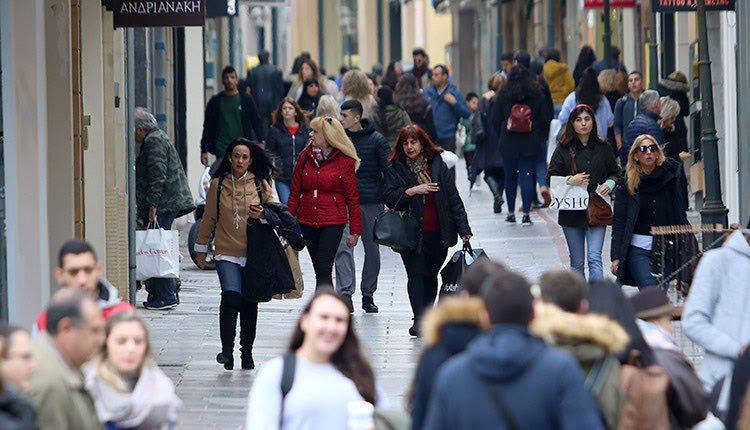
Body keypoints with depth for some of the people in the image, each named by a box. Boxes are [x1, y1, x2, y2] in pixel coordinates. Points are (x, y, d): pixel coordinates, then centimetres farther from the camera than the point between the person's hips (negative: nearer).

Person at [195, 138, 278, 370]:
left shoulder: (260, 184, 5)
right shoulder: (218, 185, 5)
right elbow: (209, 218, 12)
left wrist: (262, 215, -12)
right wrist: (201, 248, 16)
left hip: (254, 253, 1)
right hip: (227, 253, -1)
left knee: (249, 303, 5)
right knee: (231, 296, -19)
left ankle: (247, 352, 17)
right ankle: (227, 349, -20)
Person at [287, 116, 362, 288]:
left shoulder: (345, 161, -5)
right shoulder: (305, 156, 6)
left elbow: (352, 198, -1)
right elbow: (295, 192, 11)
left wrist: (354, 231, -1)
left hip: (333, 222, -5)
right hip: (308, 221, 5)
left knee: (323, 269, -15)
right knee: (320, 271, 10)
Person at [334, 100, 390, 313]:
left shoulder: (377, 140, -2)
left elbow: (388, 171, -1)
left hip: (371, 202, -1)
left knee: (372, 249, 7)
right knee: (343, 246, -15)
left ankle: (368, 294, 19)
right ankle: (345, 292, -20)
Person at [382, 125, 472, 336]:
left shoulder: (439, 166, 5)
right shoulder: (396, 169, 2)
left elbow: (453, 199, 4)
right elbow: (388, 197, -8)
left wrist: (464, 229, -2)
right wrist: (413, 190, -20)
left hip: (437, 233, 2)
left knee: (431, 275, 9)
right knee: (416, 274, -9)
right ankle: (418, 321, -12)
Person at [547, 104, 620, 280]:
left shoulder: (602, 148, 7)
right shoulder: (563, 149, 2)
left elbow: (615, 172, 17)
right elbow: (551, 178, 2)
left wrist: (609, 184, -4)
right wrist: (570, 180, -15)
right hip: (571, 212, 0)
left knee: (594, 258, -12)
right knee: (577, 263, 6)